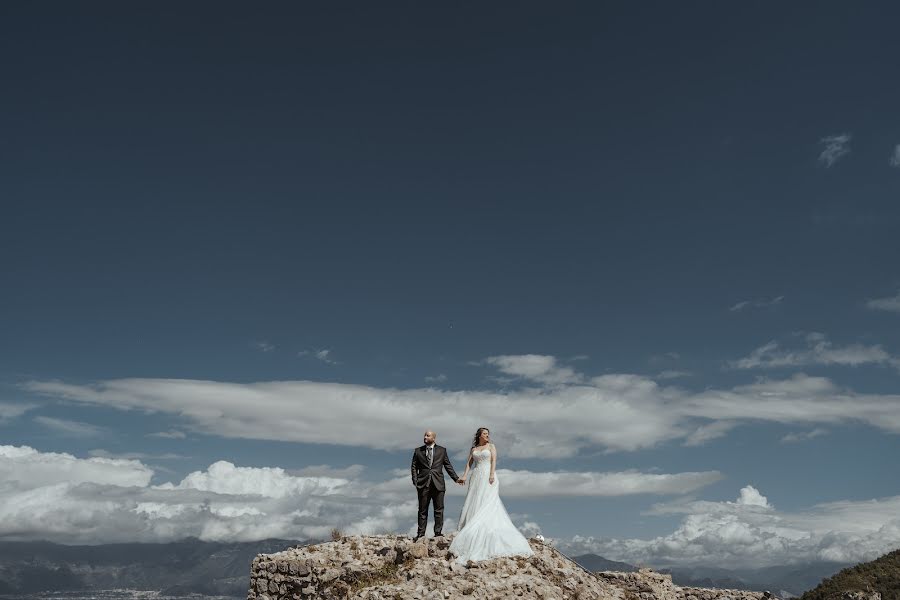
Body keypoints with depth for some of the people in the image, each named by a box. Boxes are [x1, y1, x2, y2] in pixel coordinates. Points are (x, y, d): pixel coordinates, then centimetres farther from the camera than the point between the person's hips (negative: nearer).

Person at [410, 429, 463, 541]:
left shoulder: (442, 450, 10)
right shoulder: (418, 451, 10)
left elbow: (448, 466, 12)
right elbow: (414, 467, 9)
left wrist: (456, 478, 4)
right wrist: (415, 482, -3)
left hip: (438, 484, 0)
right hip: (423, 484, 0)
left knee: (439, 510, 0)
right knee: (423, 510, 3)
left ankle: (438, 532, 7)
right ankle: (420, 534, 8)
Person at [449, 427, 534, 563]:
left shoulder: (491, 446, 7)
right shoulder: (473, 449, 17)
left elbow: (494, 460, -5)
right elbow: (469, 462, 10)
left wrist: (492, 474, -19)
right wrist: (465, 475, -5)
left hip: (488, 477, -4)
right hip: (476, 478, 4)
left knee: (487, 505, -9)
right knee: (473, 505, 0)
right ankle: (472, 536, 4)